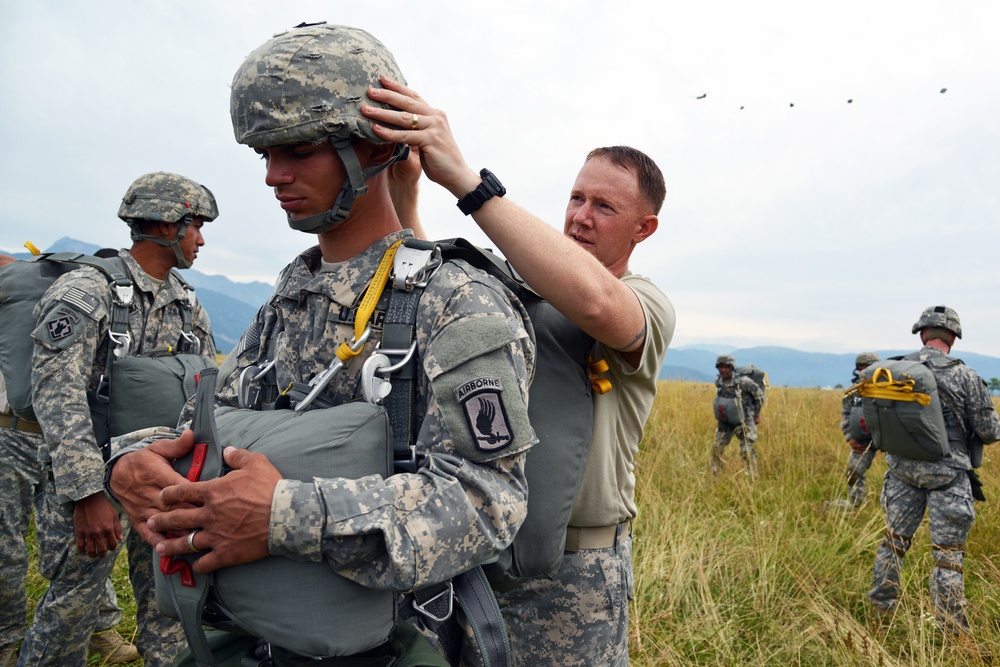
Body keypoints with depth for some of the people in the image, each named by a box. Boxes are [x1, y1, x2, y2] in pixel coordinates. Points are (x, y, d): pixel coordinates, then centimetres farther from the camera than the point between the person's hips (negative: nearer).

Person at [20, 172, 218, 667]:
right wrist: (87, 493, -25)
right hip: (96, 477, -6)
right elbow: (57, 397, -21)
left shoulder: (187, 303, 8)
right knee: (72, 604, 7)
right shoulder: (87, 291, -13)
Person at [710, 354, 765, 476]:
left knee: (746, 450, -7)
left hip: (743, 422, -5)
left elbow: (760, 395, -10)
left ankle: (752, 478, 4)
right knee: (717, 447, 6)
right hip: (725, 422, 6)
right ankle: (714, 475, 19)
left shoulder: (743, 381, -22)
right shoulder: (718, 382, -4)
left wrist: (756, 415, -3)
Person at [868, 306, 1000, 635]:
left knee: (894, 539, 17)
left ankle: (881, 609, 28)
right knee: (948, 554, 3)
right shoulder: (964, 376, -13)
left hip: (903, 469, 4)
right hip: (947, 475, -3)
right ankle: (953, 633, 11)